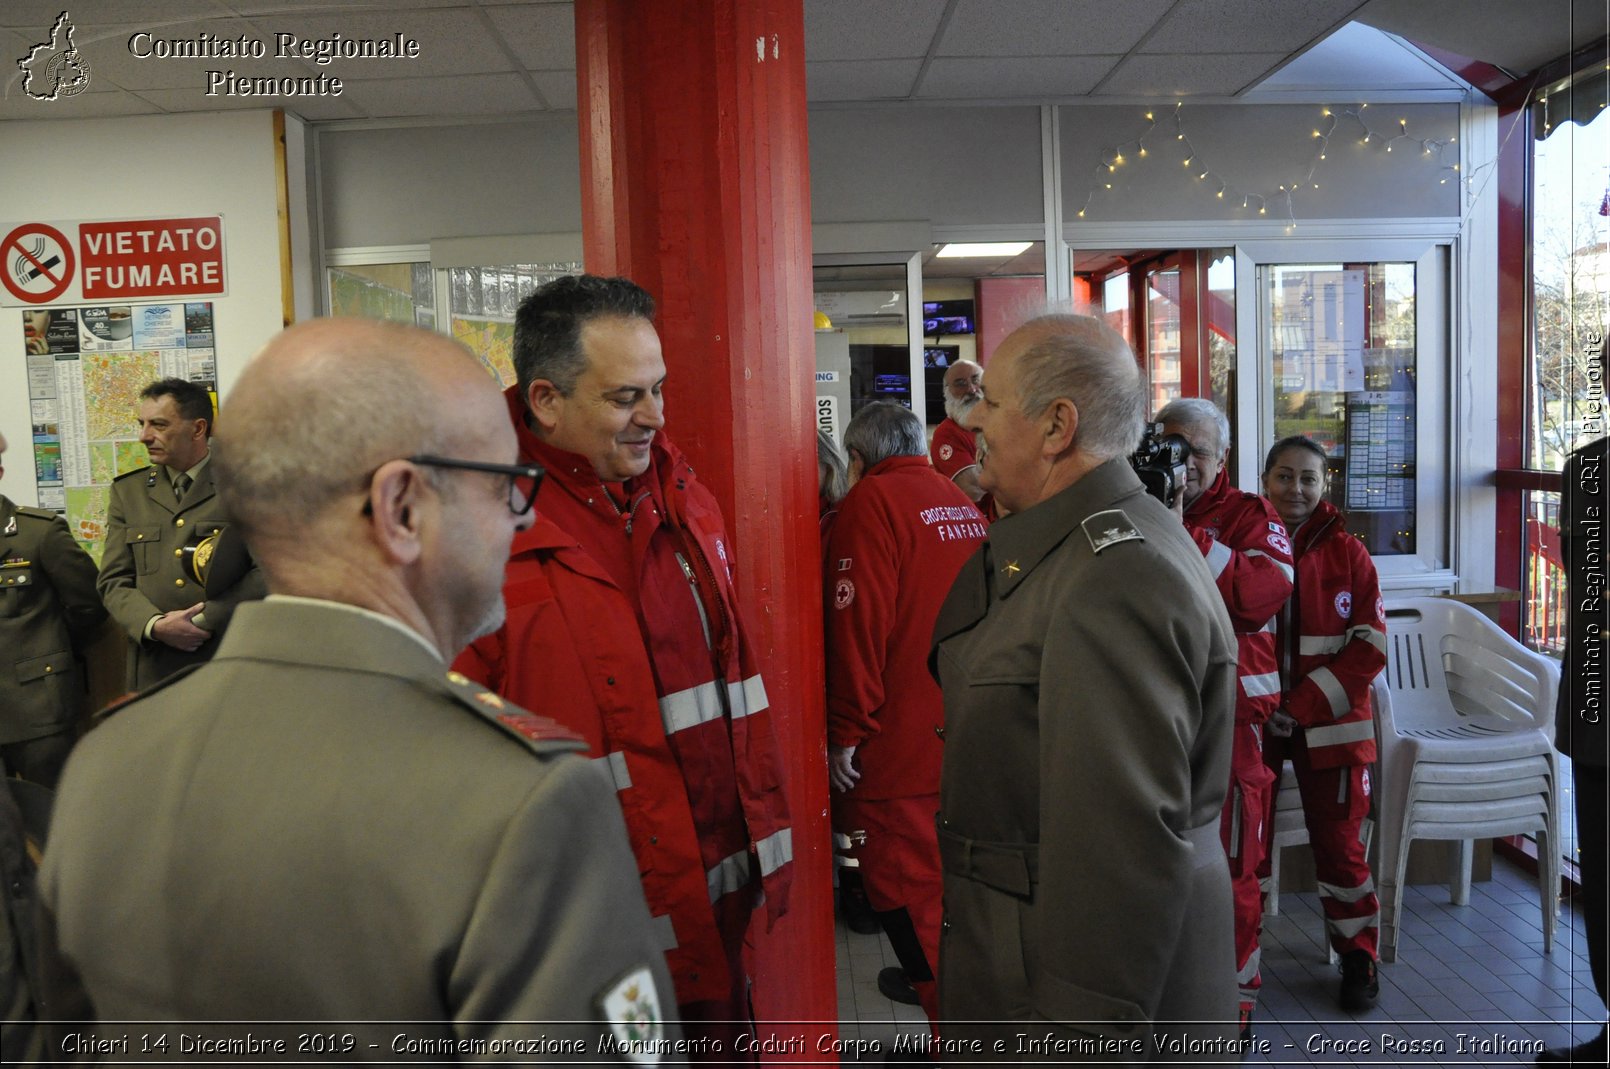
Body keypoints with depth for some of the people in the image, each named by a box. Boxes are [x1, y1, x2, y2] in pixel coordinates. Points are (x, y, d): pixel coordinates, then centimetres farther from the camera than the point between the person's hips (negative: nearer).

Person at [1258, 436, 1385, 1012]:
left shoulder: (1347, 553, -1)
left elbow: (1369, 647, -4)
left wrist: (1305, 704, -13)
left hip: (1330, 723, 0)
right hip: (1253, 721, 0)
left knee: (1338, 842, 8)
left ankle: (1358, 956, 28)